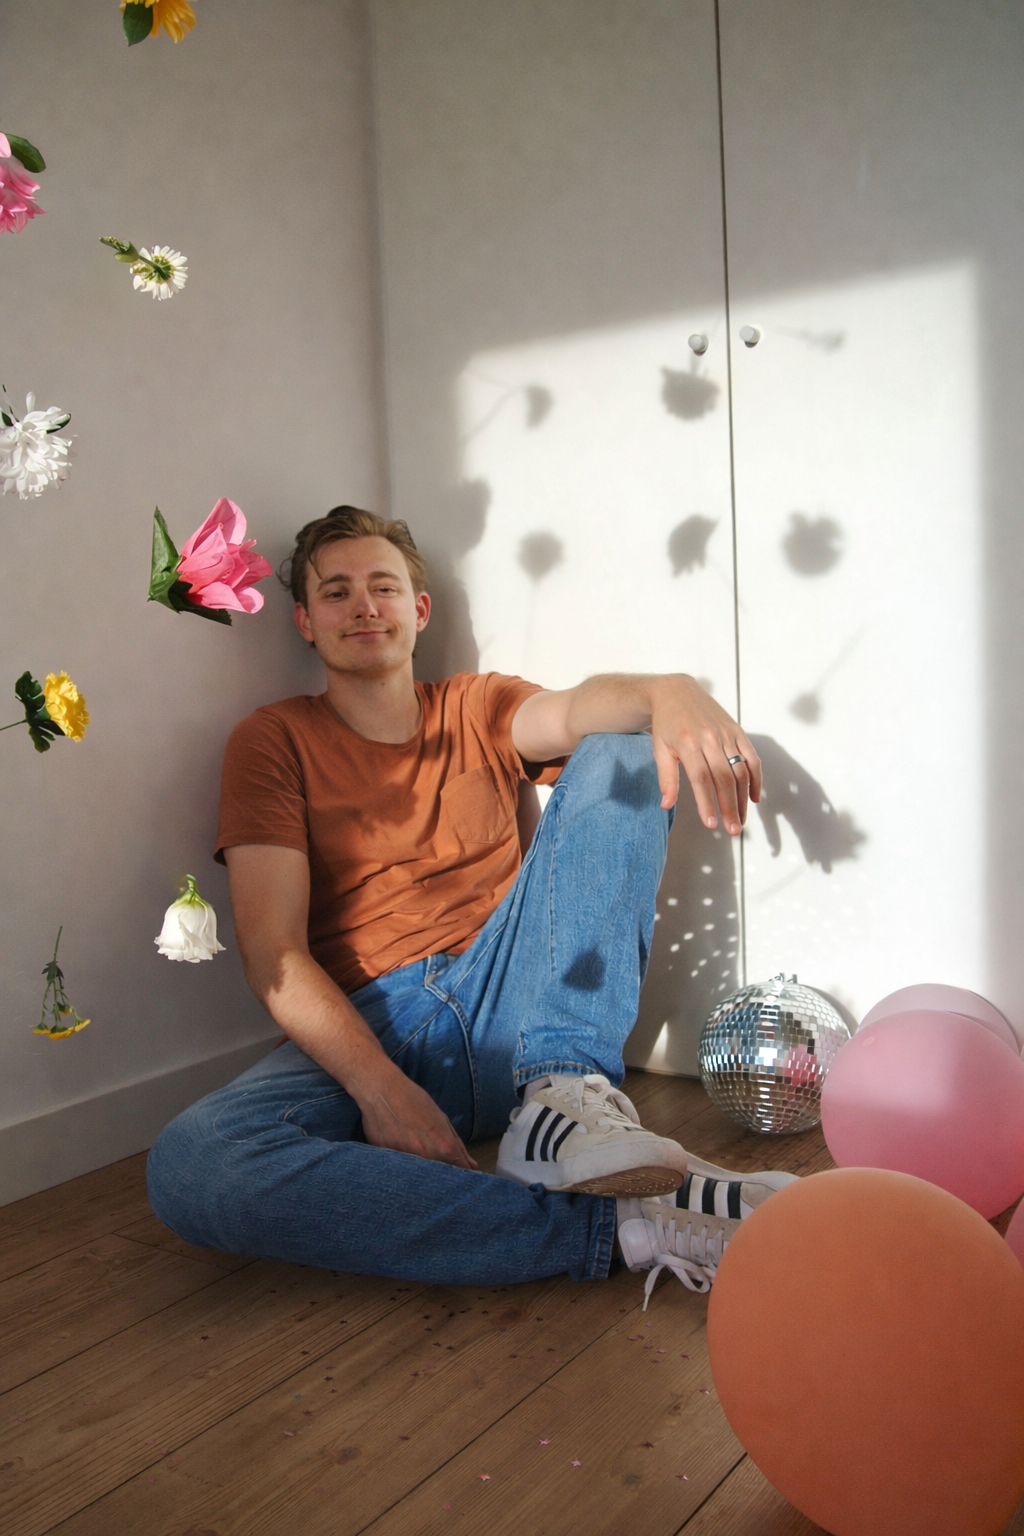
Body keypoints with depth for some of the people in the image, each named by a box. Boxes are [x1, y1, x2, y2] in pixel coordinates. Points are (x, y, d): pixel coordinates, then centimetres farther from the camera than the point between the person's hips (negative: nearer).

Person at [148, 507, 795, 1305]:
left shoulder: (478, 710, 16)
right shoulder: (275, 742, 8)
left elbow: (573, 710, -8)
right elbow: (274, 951, -5)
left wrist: (669, 691, -34)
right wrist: (379, 1087, -21)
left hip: (512, 1005, 2)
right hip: (369, 1029, -2)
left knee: (626, 749, -8)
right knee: (191, 1165, -33)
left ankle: (562, 1094, -24)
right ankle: (622, 1226, -35)